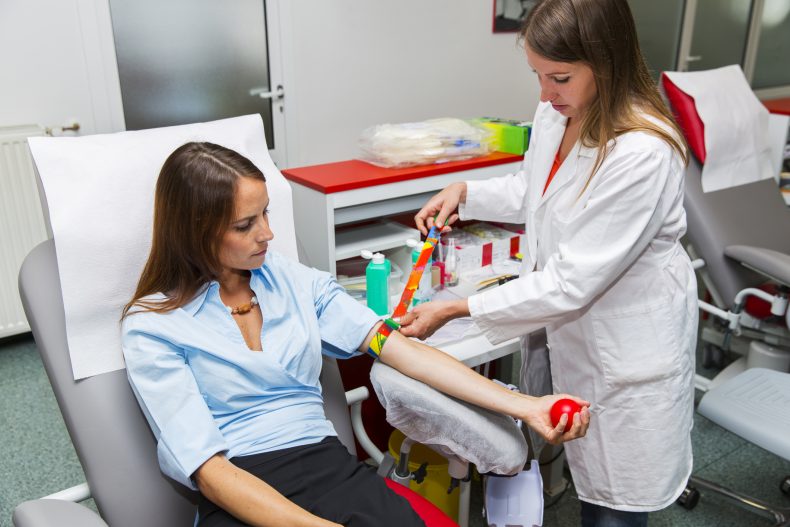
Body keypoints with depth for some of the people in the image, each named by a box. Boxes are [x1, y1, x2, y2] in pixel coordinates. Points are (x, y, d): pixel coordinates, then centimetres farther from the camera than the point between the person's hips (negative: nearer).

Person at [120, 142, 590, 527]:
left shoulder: (294, 280, 11)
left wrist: (523, 405, -5)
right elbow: (209, 469, -9)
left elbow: (401, 348, 4)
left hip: (329, 464, 3)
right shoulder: (153, 327, -1)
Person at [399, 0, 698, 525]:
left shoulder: (643, 155, -30)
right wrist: (465, 193, -1)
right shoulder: (555, 113, -6)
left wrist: (455, 310, -24)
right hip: (563, 324, 6)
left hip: (624, 341, -6)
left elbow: (572, 282, -28)